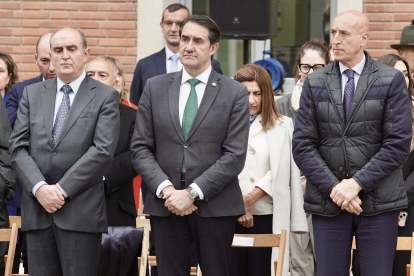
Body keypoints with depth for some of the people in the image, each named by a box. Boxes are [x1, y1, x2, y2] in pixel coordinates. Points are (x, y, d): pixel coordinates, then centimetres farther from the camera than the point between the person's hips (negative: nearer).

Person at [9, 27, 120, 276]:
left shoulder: (105, 96, 3)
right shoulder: (32, 94, 15)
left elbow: (103, 151, -8)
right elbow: (18, 147, 7)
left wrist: (62, 189, -12)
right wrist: (39, 188, -9)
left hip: (81, 211, -3)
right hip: (37, 210, 3)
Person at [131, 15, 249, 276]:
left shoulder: (235, 93, 2)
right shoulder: (155, 87, 9)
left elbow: (235, 155, -6)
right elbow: (140, 147, 5)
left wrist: (193, 193, -14)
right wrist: (165, 189, -10)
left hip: (215, 206, -2)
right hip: (166, 205, 2)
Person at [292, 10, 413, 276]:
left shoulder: (392, 80, 2)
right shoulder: (314, 83, 8)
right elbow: (302, 145, 2)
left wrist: (358, 183, -13)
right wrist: (333, 188, -10)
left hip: (379, 202, -2)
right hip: (327, 202, 2)